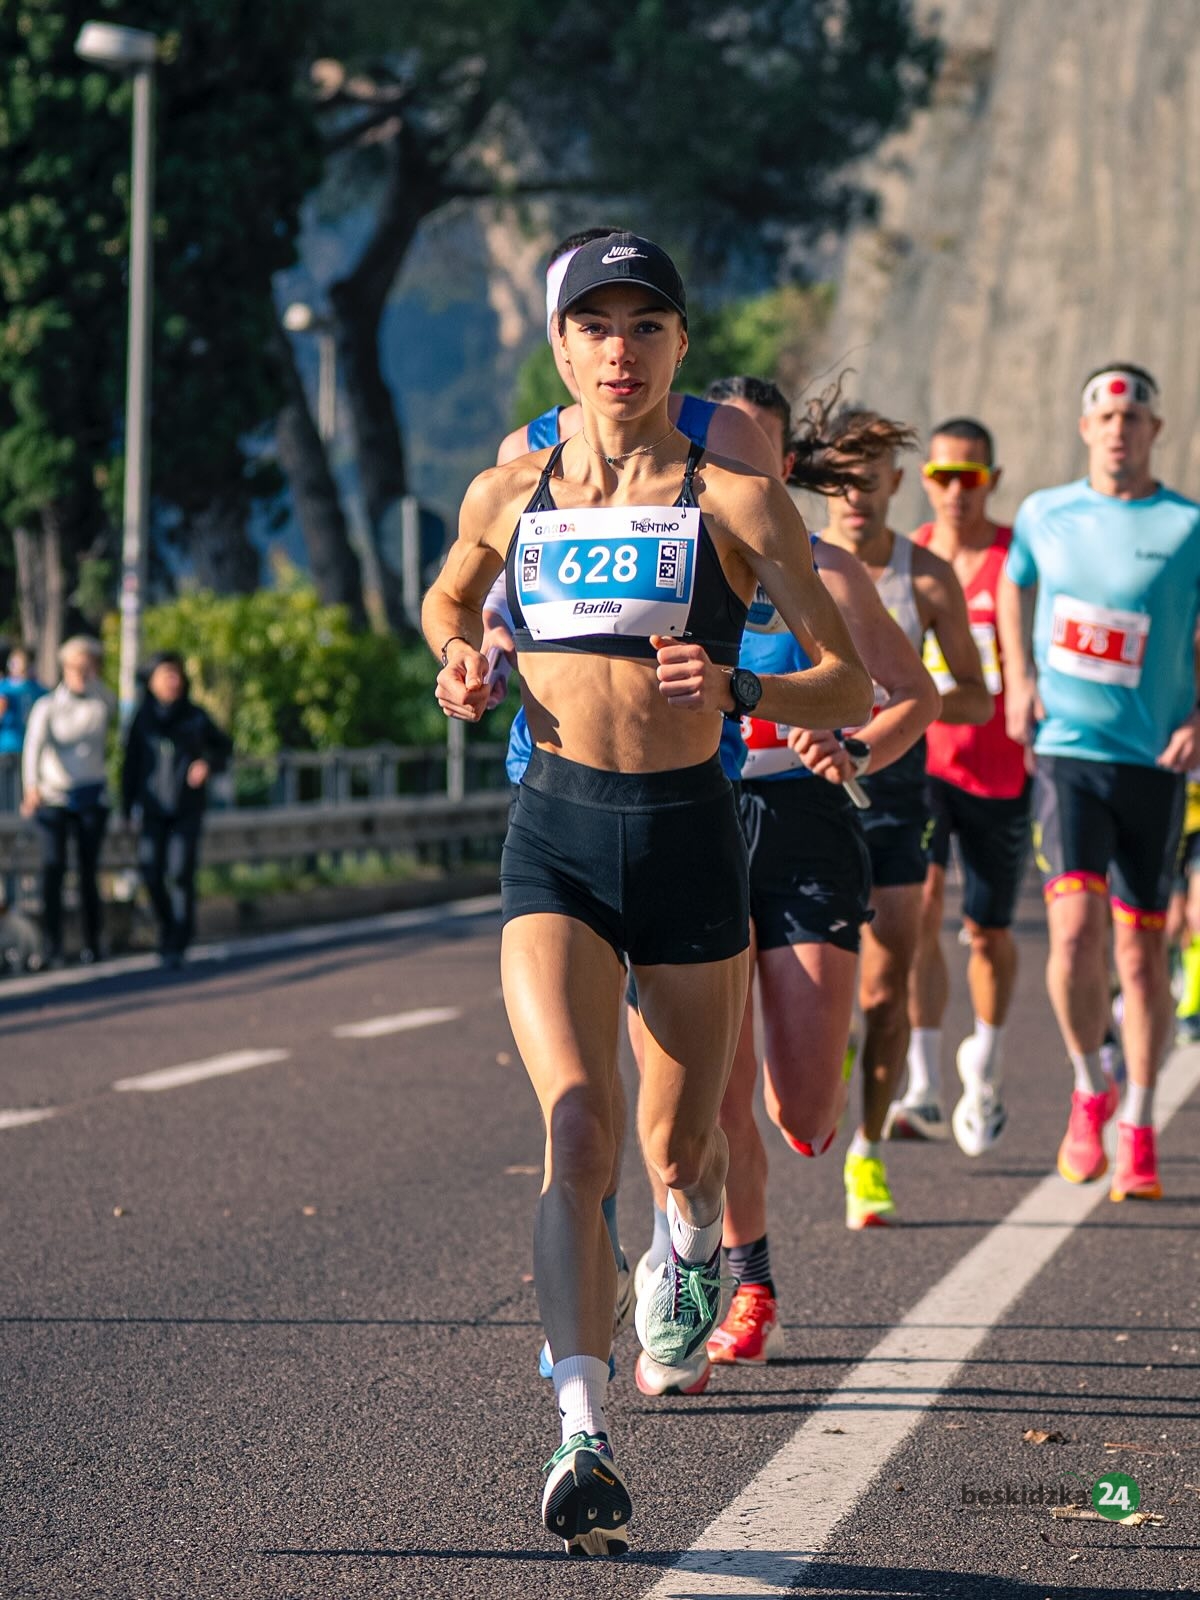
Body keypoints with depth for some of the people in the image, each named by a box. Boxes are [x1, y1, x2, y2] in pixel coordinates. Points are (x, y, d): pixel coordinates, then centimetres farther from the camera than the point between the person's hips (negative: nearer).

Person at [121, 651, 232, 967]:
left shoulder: (196, 717, -2)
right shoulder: (142, 719, 0)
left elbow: (223, 747, 11)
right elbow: (131, 763, 5)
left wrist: (208, 763, -9)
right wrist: (129, 805, 3)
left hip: (188, 810, -1)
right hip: (152, 809, 1)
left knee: (180, 874, -10)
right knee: (152, 874, -2)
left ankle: (176, 945, -4)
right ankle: (168, 925, 26)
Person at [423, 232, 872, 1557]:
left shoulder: (732, 498, -2)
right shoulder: (506, 496, 6)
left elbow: (852, 685, -2)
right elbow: (445, 601, 28)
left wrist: (736, 691, -20)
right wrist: (458, 664, 6)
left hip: (690, 836, 0)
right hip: (555, 838, 0)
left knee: (679, 1148, 12)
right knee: (576, 1125, -19)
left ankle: (695, 1241, 50)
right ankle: (582, 1434, -25)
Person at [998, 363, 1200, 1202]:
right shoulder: (1045, 515, 6)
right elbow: (1016, 587, 27)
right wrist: (1019, 679, 13)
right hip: (1066, 753, 0)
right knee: (1076, 929, -17)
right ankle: (1090, 1090, 7)